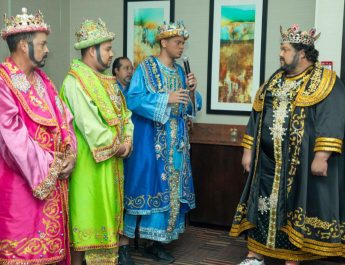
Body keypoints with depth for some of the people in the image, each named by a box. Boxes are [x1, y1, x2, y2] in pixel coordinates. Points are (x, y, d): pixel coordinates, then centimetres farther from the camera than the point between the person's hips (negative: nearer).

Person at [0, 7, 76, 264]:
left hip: (54, 175, 7)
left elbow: (63, 118, 12)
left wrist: (69, 153, -5)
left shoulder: (43, 80, 13)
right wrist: (51, 164, -13)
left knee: (50, 239, 13)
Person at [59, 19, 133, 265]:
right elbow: (88, 123, -23)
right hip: (89, 161, -8)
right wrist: (115, 146, -15)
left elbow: (124, 112, 13)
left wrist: (127, 139, -3)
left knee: (106, 211, 15)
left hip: (112, 159, 9)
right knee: (86, 210, 1)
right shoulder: (74, 82, -16)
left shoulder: (107, 81, 12)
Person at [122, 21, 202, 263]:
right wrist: (166, 98, -20)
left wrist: (192, 91, -5)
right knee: (146, 184, -6)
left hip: (175, 140, 7)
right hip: (150, 139, -6)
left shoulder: (180, 71, 14)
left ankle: (156, 242, 15)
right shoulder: (146, 67, -4)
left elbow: (192, 106, 16)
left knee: (169, 187, 6)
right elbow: (132, 99, -15)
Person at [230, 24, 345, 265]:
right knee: (261, 207, 10)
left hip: (301, 163, -6)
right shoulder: (276, 80, 13)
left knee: (295, 209, 4)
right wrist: (248, 150, 11)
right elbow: (257, 115, 15)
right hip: (267, 160, 6)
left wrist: (321, 156, -24)